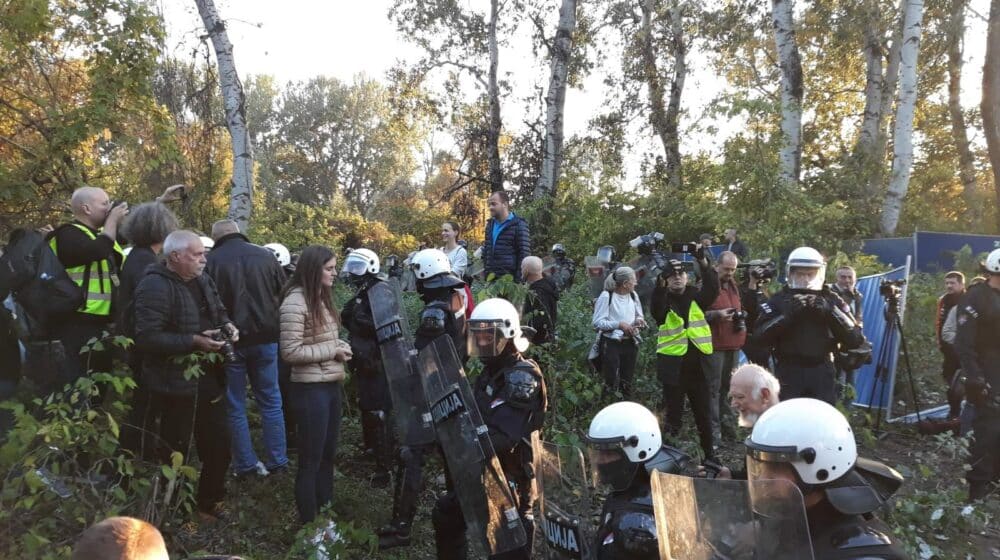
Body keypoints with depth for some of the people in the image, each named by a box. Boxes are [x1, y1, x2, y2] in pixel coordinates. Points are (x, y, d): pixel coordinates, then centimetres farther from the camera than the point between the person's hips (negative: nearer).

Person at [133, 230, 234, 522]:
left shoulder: (202, 280, 8)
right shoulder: (155, 286, -18)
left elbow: (219, 312, 23)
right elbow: (148, 338, -26)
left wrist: (227, 325, 1)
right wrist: (194, 342, -25)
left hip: (208, 378, 8)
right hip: (175, 382, -8)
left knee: (219, 443, 16)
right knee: (175, 452, 6)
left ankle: (210, 502, 35)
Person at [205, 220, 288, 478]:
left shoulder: (211, 261, -7)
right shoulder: (265, 255, 0)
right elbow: (285, 293, 5)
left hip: (230, 340, -2)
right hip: (265, 338, 2)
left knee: (235, 405, 9)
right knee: (271, 401, 13)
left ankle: (246, 464, 13)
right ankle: (277, 460, 16)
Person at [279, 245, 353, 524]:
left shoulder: (323, 297, 9)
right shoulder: (295, 302, -17)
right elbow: (291, 352, -20)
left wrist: (340, 349, 2)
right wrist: (332, 350, -17)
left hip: (332, 385, 9)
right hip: (311, 389, -9)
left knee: (328, 454, 19)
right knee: (310, 459, 3)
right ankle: (309, 524, 16)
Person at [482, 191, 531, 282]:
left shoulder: (518, 224, -6)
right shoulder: (490, 224, 17)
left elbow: (524, 254, -11)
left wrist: (519, 279, -16)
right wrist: (485, 271, 16)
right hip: (491, 277, 7)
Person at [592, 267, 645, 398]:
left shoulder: (633, 295, 6)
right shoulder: (606, 296, -13)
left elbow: (639, 316, 19)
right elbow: (597, 322, -15)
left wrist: (639, 320, -5)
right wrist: (619, 324, -24)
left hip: (630, 343, 6)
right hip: (611, 344, -6)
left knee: (627, 382, 12)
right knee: (611, 382, -4)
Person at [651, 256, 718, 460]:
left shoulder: (695, 296, 6)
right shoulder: (664, 299, -1)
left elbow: (712, 290, -12)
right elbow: (657, 310, -23)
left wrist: (704, 264, -28)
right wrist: (661, 285, -42)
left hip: (696, 362, 3)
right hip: (673, 364, -2)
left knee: (703, 412, 13)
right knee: (674, 412, 7)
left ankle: (709, 452, 25)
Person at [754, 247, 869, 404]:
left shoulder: (831, 301, 8)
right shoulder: (779, 300, 3)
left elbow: (855, 339, -2)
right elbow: (760, 335, -9)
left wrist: (830, 312, -14)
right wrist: (787, 315, -20)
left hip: (822, 372, 2)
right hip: (789, 371, -1)